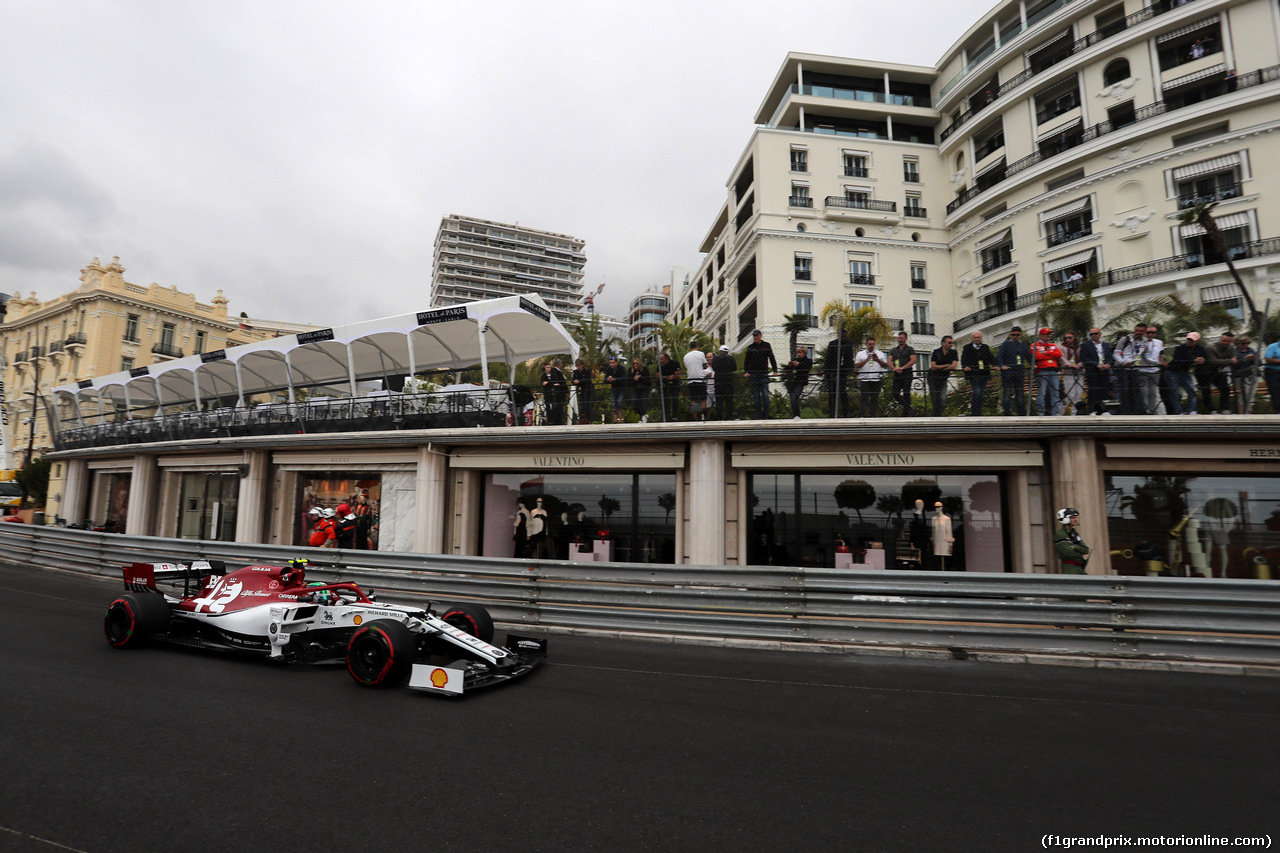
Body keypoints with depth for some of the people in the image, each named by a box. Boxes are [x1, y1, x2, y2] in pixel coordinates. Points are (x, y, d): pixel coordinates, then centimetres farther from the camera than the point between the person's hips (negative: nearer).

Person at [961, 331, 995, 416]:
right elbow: (963, 359, -6)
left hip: (984, 374, 4)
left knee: (982, 394, 6)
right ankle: (974, 413, -10)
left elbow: (991, 358, 8)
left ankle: (978, 413, 15)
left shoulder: (986, 348, 16)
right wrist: (965, 366, -27)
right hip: (973, 374, -4)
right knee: (976, 392, -15)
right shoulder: (967, 348, 5)